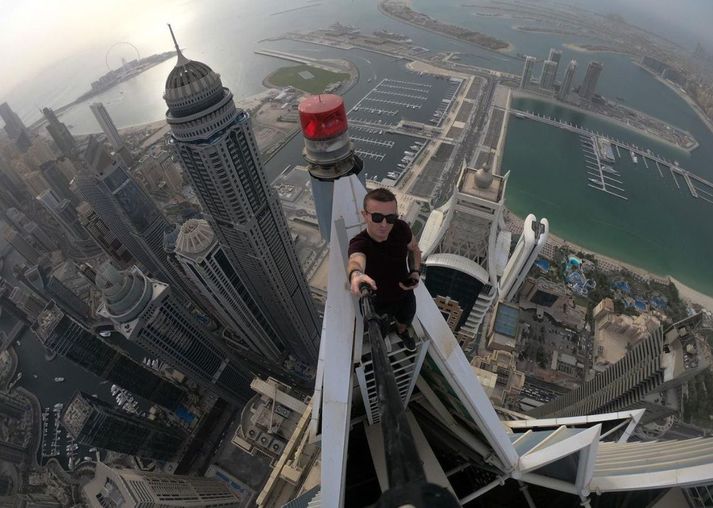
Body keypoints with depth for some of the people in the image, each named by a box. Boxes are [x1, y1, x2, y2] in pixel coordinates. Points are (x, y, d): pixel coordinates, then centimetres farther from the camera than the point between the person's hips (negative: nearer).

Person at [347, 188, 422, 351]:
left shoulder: (401, 228, -25)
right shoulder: (359, 243, -37)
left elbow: (414, 248, -2)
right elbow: (356, 260, -62)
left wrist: (416, 271, -18)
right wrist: (355, 274, -85)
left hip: (405, 295, 4)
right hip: (378, 302, -3)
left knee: (405, 322, 34)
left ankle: (402, 332, 71)